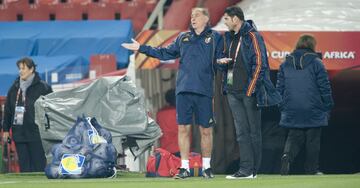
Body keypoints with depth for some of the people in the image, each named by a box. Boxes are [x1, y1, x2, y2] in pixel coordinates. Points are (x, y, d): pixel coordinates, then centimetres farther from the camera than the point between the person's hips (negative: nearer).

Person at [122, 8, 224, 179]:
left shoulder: (215, 38, 5)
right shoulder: (183, 38, 16)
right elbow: (165, 53, 23)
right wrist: (141, 48, 22)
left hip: (204, 91, -3)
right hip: (183, 90, 3)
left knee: (206, 130, 2)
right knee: (183, 129, 1)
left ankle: (206, 167, 13)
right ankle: (184, 167, 6)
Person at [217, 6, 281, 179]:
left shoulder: (252, 37, -7)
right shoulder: (230, 37, 17)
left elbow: (259, 65, -12)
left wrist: (250, 90, -15)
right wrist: (222, 62, 4)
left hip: (249, 92, -7)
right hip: (233, 92, 7)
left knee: (253, 131, 0)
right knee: (241, 131, 2)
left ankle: (252, 170, 1)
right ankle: (246, 169, 0)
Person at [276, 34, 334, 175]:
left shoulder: (285, 64, 6)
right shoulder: (316, 63, -6)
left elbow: (280, 88, 9)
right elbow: (325, 88, -6)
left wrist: (282, 108, 17)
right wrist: (327, 107, 4)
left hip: (291, 111, 3)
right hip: (313, 111, -3)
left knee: (294, 137, 10)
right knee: (313, 140, 7)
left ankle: (287, 155, -20)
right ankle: (312, 170, 11)